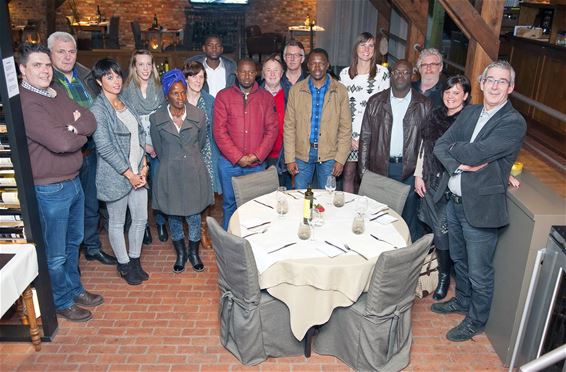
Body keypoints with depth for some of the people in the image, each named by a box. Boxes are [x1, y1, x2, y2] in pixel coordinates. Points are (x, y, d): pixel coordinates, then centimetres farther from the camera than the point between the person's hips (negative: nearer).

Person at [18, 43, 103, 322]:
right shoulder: (25, 103, -20)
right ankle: (62, 302, 28)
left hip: (74, 181, 9)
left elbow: (91, 121, 2)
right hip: (50, 190, -9)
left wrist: (73, 128, -18)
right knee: (56, 253, 9)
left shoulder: (57, 93, 8)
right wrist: (81, 133, -9)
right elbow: (61, 142, -29)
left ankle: (75, 289, 42)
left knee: (73, 242, 23)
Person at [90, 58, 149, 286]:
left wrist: (144, 166, 0)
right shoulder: (98, 110, -13)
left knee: (141, 218, 13)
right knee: (117, 223, 10)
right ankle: (124, 265, 27)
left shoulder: (125, 104, 9)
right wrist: (129, 174, -16)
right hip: (116, 176, -6)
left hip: (137, 173, 7)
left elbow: (139, 135, 10)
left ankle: (135, 260, 32)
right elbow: (104, 148, -17)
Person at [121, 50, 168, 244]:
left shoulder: (159, 89, 4)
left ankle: (161, 223, 23)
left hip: (159, 147, 1)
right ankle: (143, 226, 22)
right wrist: (144, 145, -9)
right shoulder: (127, 91, -1)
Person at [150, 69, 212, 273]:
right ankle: (180, 254, 32)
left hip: (194, 173, 0)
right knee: (174, 216, 12)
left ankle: (194, 253, 31)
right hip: (170, 174, 0)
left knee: (194, 216, 9)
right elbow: (159, 149, 6)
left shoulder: (198, 115, -5)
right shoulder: (156, 118, -6)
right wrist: (173, 162, 12)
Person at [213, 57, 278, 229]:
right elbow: (219, 131, -7)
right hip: (229, 162, -1)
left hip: (257, 163, 1)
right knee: (230, 204, 11)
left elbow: (272, 129, 1)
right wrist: (237, 157, -13)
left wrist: (257, 155, -10)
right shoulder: (224, 96, 0)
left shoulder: (266, 97, 5)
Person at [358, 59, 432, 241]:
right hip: (380, 168, 1)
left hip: (410, 170, -1)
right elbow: (365, 137, 4)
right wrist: (363, 169, -1)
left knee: (409, 217, 5)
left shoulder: (424, 105, 2)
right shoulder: (376, 102, 4)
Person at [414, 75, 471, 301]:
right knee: (432, 228, 12)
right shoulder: (435, 115, 7)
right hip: (431, 180, 5)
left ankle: (444, 277, 19)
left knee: (442, 231, 0)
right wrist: (418, 175, 9)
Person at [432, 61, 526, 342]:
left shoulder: (514, 123, -15)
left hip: (481, 208, -7)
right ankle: (463, 300, 47)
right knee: (459, 259, 25)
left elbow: (476, 153, -25)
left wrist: (453, 147, -6)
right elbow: (440, 145, 0)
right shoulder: (469, 113, 7)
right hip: (455, 202, 7)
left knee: (479, 272, 8)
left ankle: (477, 319, 31)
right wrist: (459, 165, -17)